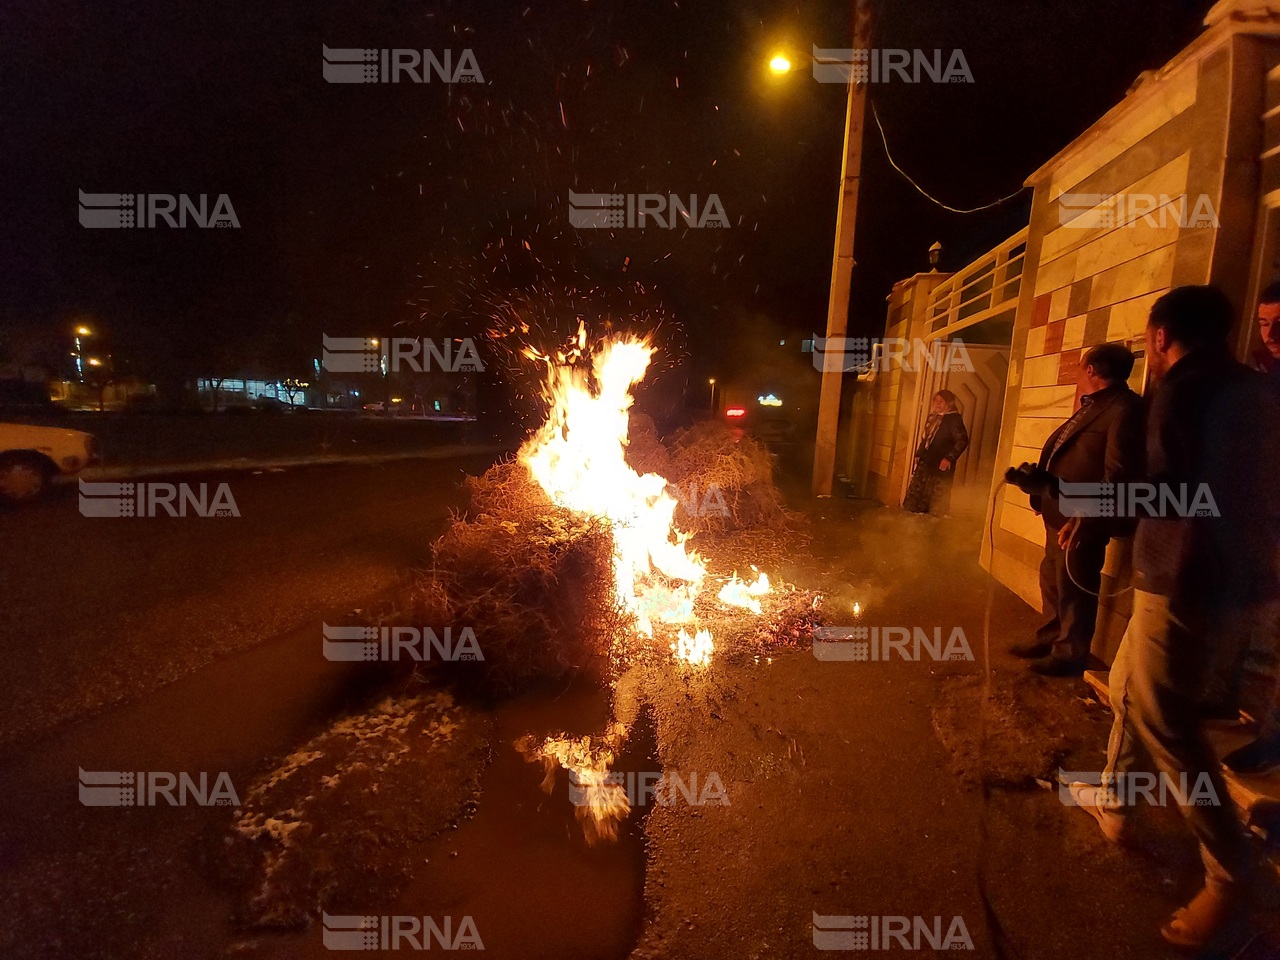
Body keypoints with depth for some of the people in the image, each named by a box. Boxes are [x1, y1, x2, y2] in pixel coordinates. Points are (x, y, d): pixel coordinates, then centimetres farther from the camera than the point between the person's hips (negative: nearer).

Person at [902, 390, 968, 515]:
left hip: (941, 466, -8)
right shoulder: (933, 417, 17)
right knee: (914, 496, 8)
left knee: (935, 502, -6)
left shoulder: (954, 419, -7)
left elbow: (962, 440, -16)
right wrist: (918, 454, 15)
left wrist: (949, 458, -23)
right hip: (926, 463, 8)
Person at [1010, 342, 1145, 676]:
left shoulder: (1124, 410, -17)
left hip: (1080, 519, -10)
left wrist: (1085, 520, -26)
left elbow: (1117, 476, -24)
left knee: (1073, 589, 4)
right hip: (1060, 513, 10)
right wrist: (1043, 494, 16)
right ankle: (1050, 638, 35)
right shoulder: (1092, 406, 16)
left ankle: (1070, 654, 20)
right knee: (1052, 581, 19)